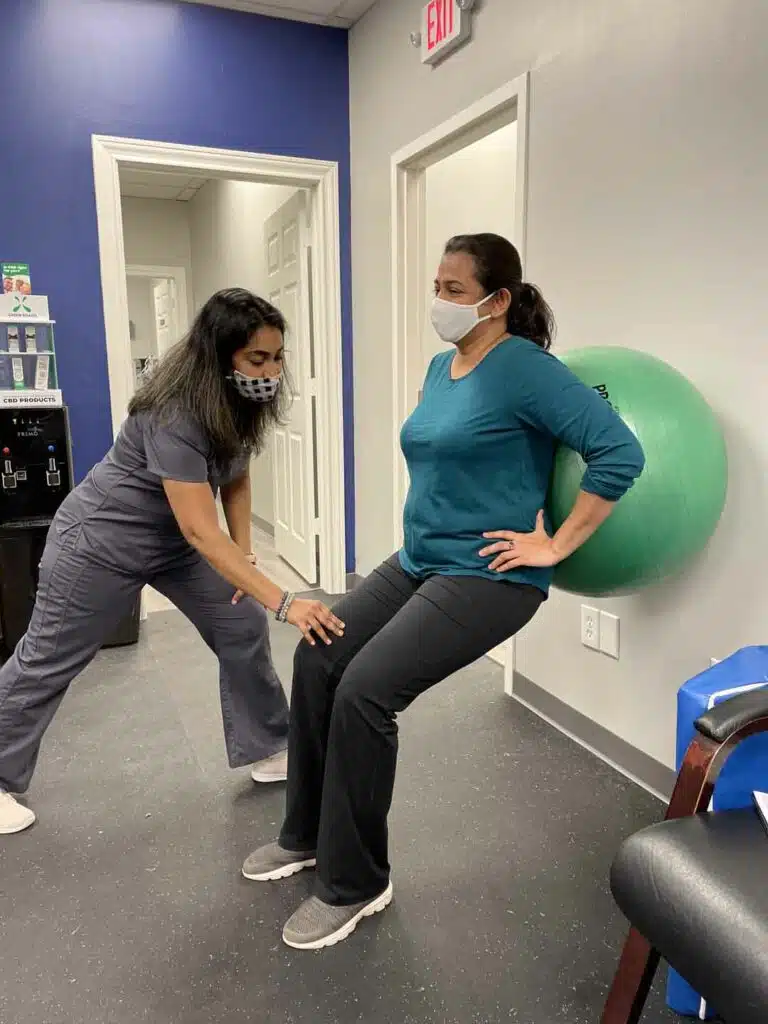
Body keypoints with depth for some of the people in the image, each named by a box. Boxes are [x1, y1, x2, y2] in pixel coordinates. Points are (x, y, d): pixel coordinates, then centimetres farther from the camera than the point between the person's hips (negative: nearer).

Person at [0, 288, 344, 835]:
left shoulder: (241, 401, -9)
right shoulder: (175, 415, -35)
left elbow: (236, 477, 4)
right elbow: (200, 530, -39)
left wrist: (245, 553, -8)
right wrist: (285, 602, -43)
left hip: (173, 539, 8)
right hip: (102, 540, -7)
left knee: (244, 629, 2)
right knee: (47, 663, 8)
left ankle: (268, 750, 18)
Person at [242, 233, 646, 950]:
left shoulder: (522, 369, -16)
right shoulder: (440, 367, 10)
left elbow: (620, 452, -22)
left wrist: (558, 546, -19)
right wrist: (422, 536, 15)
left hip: (488, 576, -9)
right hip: (417, 562, 9)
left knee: (364, 691, -18)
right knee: (316, 657, 3)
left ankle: (355, 884, 6)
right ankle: (307, 835, 23)